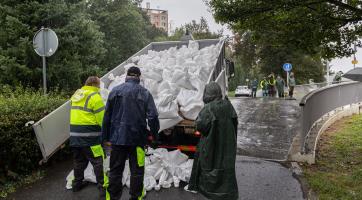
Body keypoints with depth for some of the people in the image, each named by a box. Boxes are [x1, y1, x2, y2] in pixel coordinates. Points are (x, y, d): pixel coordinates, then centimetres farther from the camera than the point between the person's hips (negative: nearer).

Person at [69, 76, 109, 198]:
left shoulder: (76, 95, 14)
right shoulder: (95, 97, -12)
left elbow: (77, 113, 16)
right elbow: (102, 118, -13)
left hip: (74, 134, 8)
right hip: (89, 135, -8)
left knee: (79, 160, 21)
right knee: (98, 161, -3)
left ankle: (77, 183, 34)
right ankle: (104, 188, -1)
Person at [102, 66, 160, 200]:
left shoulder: (115, 91, 1)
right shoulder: (145, 93, -4)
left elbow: (107, 116, 3)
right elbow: (152, 116, -7)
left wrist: (105, 136, 10)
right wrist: (154, 134, 6)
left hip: (117, 137, 2)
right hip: (137, 138, -1)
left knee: (115, 169, 11)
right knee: (137, 170, 9)